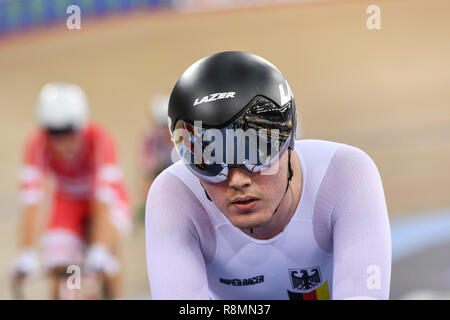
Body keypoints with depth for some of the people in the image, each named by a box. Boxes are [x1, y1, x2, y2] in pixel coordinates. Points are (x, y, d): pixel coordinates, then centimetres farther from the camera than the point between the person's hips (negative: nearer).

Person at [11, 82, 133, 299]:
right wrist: (26, 255, -45)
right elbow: (30, 205, -35)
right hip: (68, 202, 2)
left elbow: (104, 200, -41)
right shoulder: (37, 146, -29)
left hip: (106, 200, -2)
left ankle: (112, 295, -15)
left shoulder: (99, 139, -34)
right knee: (59, 270, -18)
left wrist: (98, 254, -51)